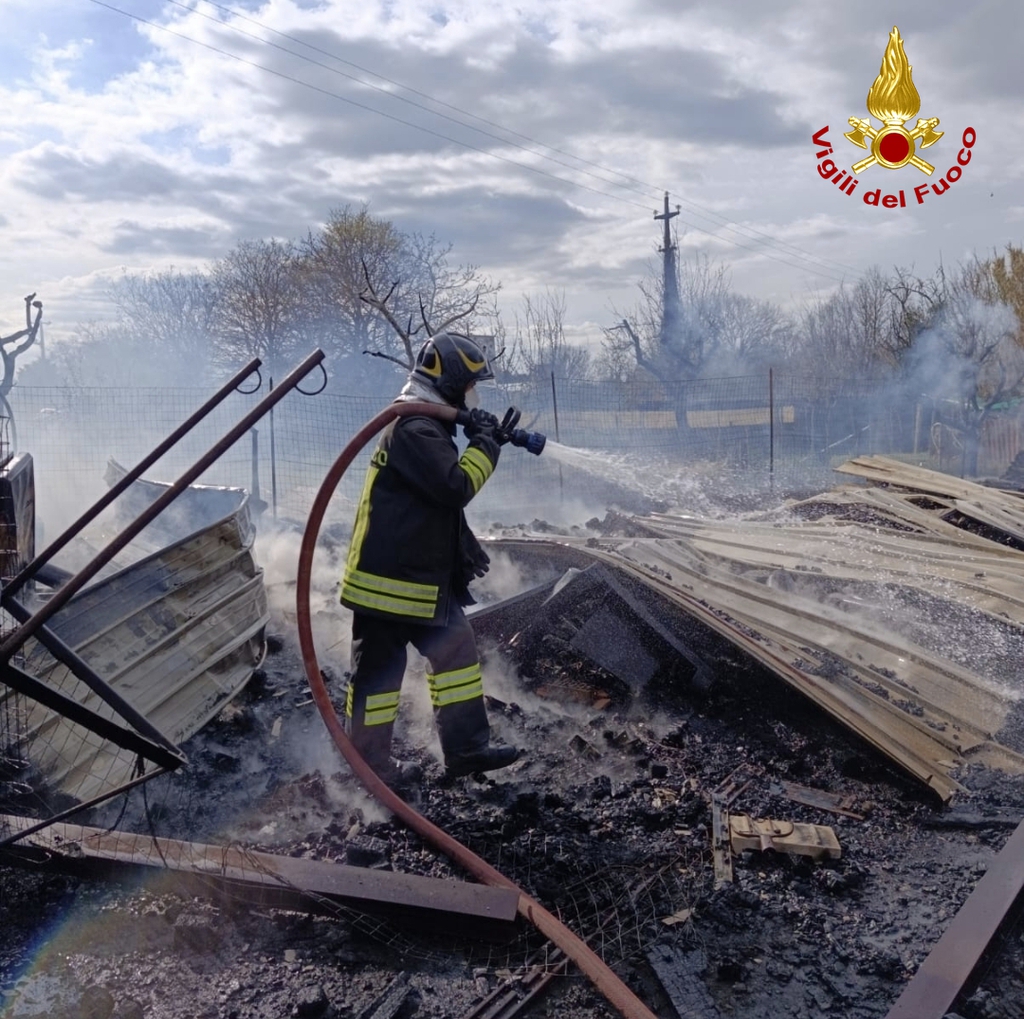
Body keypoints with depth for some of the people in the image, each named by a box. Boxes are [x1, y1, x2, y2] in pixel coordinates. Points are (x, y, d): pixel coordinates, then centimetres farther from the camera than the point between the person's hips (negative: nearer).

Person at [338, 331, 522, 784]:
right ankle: (368, 765, 14)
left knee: (456, 648, 14)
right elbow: (456, 485, -28)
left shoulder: (427, 426, 15)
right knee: (379, 670, 1)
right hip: (387, 578, -11)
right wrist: (485, 443, -13)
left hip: (424, 577, 11)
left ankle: (466, 747, 22)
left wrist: (467, 550, 23)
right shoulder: (413, 428, -19)